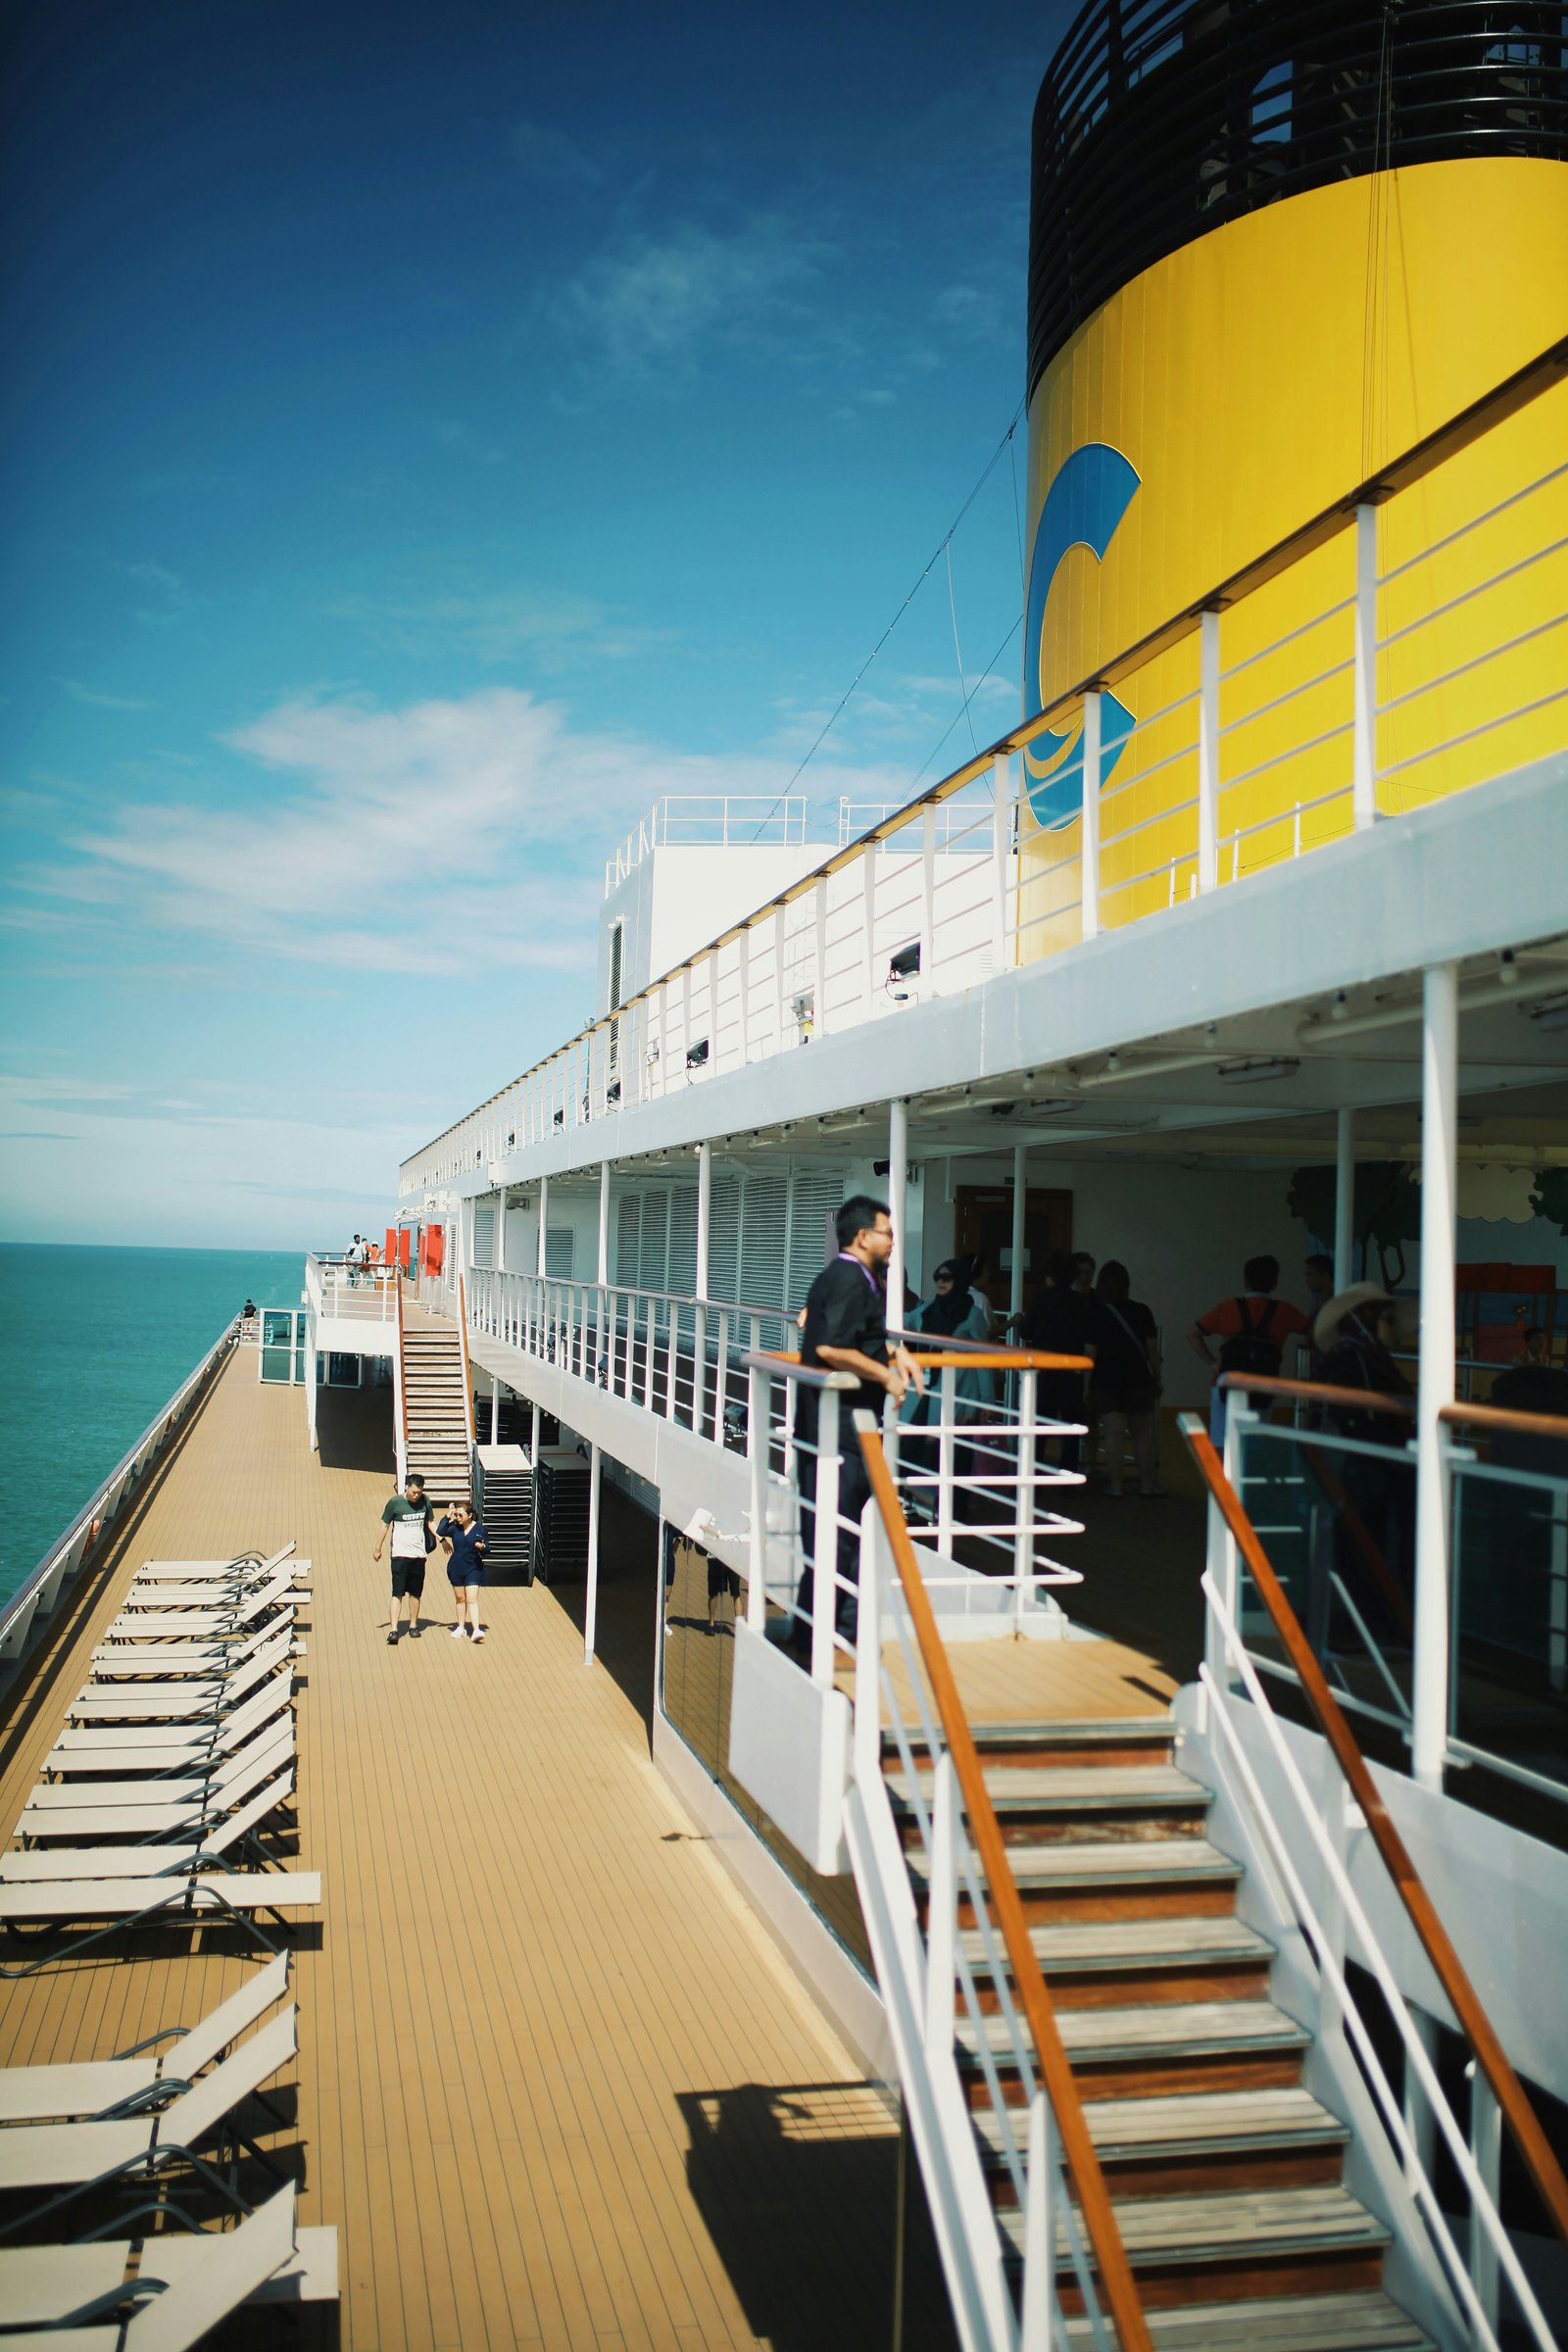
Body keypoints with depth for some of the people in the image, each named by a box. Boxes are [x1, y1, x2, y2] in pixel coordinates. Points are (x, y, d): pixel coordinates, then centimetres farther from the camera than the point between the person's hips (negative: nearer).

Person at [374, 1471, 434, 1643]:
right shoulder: (394, 1502, -8)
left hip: (419, 1554, 4)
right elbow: (385, 1525, 1)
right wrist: (378, 1548, 5)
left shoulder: (424, 1501, 2)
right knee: (397, 1593, -10)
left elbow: (430, 1522, 17)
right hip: (400, 1554, -4)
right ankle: (393, 1630, -13)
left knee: (415, 1593, 11)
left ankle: (413, 1626, 24)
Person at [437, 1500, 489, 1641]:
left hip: (473, 1569, -3)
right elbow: (440, 1531, -17)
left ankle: (476, 1630, -16)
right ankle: (461, 1627, 28)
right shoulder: (454, 1526, -3)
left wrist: (482, 1547, -26)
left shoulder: (479, 1529, -9)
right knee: (460, 1598, 14)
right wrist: (447, 1516, -20)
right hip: (456, 1569, 3)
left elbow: (487, 1549, -3)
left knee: (472, 1599, -11)